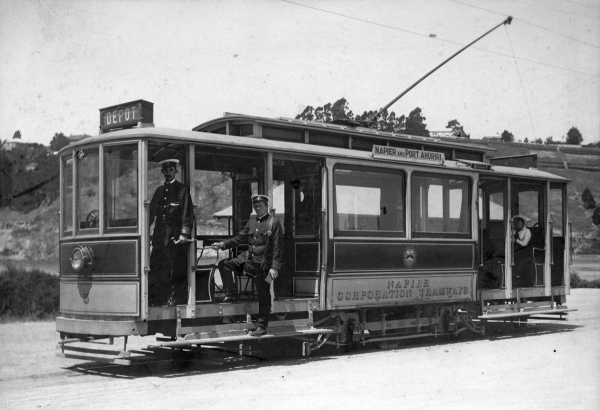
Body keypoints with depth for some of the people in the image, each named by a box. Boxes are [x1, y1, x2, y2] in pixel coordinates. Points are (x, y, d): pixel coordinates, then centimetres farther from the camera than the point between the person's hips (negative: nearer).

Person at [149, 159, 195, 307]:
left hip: (176, 238, -5)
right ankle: (153, 303, 4)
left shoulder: (182, 190, 3)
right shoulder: (159, 191, 19)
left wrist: (184, 234, -15)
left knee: (175, 273, -6)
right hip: (159, 237, 5)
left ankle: (174, 302, -2)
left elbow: (187, 215, -4)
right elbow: (151, 213, 18)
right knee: (155, 271, 1)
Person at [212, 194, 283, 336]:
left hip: (263, 264, -7)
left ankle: (262, 327, 6)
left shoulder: (274, 223, -9)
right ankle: (231, 294, 7)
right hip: (248, 258, 7)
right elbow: (240, 238, 16)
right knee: (225, 266, -3)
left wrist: (275, 267, -20)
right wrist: (223, 245, 3)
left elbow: (278, 247, -12)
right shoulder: (252, 221, 11)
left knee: (263, 295, -1)